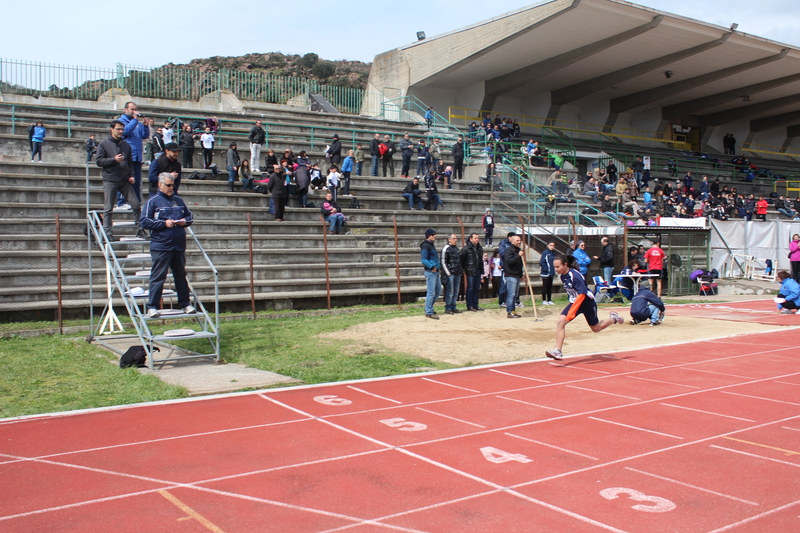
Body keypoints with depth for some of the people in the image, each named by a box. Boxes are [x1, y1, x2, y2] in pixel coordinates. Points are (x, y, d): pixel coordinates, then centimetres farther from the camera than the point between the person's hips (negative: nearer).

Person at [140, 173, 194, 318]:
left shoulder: (178, 200, 15)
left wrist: (185, 221, 1)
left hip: (179, 246, 5)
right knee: (158, 277, -5)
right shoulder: (153, 201, 1)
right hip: (161, 246, -5)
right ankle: (152, 307, -1)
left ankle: (185, 304, 20)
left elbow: (189, 216, 24)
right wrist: (164, 224, -14)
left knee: (181, 275, 11)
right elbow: (145, 222, -5)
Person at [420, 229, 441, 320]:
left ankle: (428, 307, 27)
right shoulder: (425, 246, -13)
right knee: (431, 292, -7)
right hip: (430, 271, -10)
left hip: (435, 271, 10)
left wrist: (439, 264, 12)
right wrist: (432, 267, -20)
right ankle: (429, 312, -1)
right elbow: (423, 260, -21)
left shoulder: (431, 245, 17)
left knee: (438, 289, 17)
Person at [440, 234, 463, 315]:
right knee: (450, 291, -6)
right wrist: (448, 273, -14)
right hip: (450, 274, -8)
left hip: (457, 274, 8)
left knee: (456, 292, 9)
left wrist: (461, 270, 16)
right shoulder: (446, 248, -7)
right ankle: (448, 309, 0)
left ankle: (453, 307, 17)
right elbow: (443, 262, -10)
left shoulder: (457, 248, 17)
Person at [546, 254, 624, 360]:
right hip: (575, 302, 6)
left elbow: (582, 294, -35)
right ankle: (557, 351, -18)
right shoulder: (562, 276, -4)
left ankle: (613, 318, 40)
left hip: (587, 301, -6)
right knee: (560, 322, -16)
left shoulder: (574, 275, -28)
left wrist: (572, 311, -42)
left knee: (596, 328, 12)